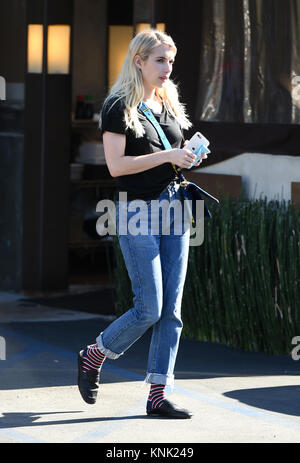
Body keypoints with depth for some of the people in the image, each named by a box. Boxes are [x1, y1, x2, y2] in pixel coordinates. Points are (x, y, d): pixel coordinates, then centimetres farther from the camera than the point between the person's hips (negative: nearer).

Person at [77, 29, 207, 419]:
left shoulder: (170, 104, 15)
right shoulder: (120, 107, -6)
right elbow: (116, 165, -15)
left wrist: (188, 156, 4)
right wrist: (167, 156, -20)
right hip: (138, 211, -7)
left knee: (172, 310, 1)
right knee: (149, 309, -8)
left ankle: (157, 396, 4)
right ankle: (92, 357, 16)